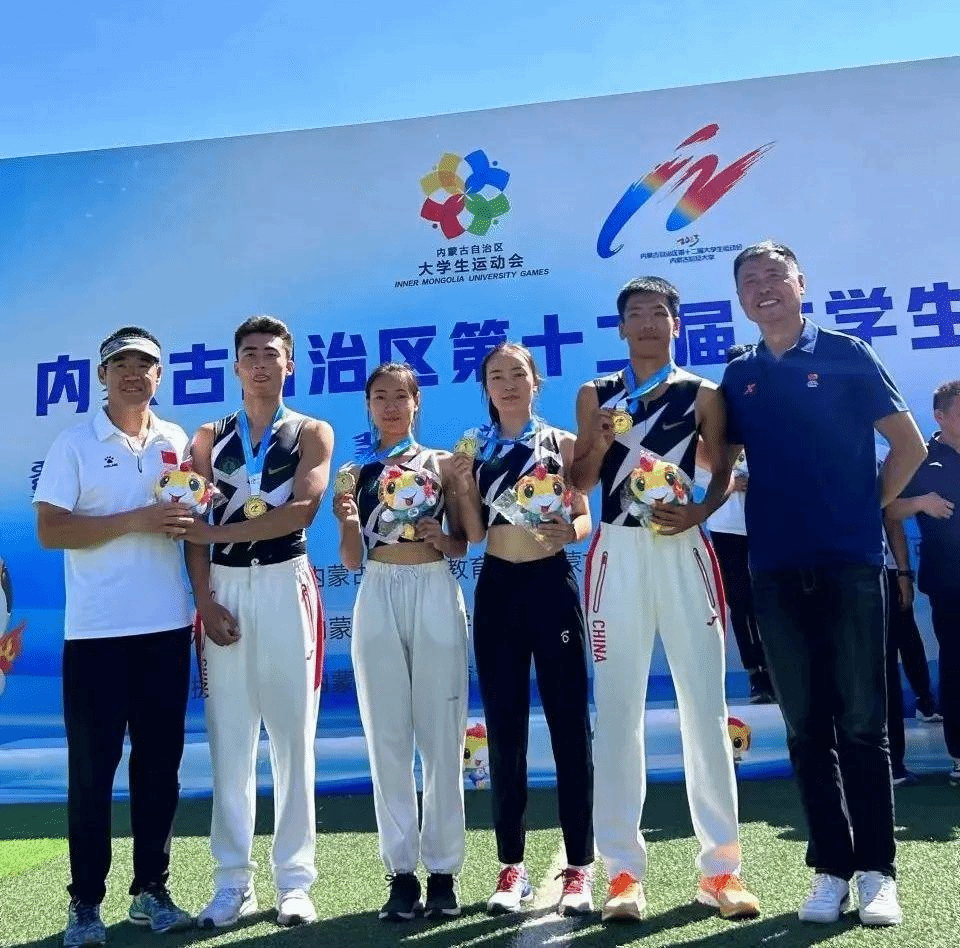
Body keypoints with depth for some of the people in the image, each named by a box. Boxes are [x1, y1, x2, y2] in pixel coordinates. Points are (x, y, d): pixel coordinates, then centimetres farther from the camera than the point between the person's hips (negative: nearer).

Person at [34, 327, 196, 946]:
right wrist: (135, 521, -17)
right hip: (95, 632, -3)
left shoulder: (179, 443, 10)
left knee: (160, 762, 9)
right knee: (92, 766, 3)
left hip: (168, 627, 3)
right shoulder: (75, 444, 0)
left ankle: (152, 889, 22)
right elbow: (49, 530, -8)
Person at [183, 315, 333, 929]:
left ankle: (294, 879, 11)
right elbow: (196, 528, 6)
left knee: (292, 734, 1)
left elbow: (302, 510, -10)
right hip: (223, 589, 2)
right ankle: (233, 881, 15)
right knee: (229, 738, 4)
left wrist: (221, 530, -12)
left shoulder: (313, 433, 7)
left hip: (285, 586, -2)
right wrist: (205, 600, -6)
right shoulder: (210, 438, 14)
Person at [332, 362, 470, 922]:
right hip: (378, 599, 2)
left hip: (436, 594, -1)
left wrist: (441, 540, -12)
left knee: (442, 735, 2)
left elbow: (463, 544, 9)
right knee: (387, 738, 5)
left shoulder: (443, 463, 7)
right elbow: (351, 559, 6)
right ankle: (402, 871, 15)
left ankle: (445, 869, 14)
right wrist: (347, 519, -12)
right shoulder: (356, 472, 9)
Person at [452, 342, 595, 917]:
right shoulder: (474, 449, 7)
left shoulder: (563, 443, 4)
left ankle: (581, 868, 13)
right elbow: (475, 533, 3)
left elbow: (584, 517, 4)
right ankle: (512, 867, 19)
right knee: (505, 731, 7)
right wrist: (462, 486, -12)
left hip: (553, 585, -1)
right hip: (498, 589, 2)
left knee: (570, 725, 2)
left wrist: (571, 531, -17)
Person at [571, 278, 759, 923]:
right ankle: (625, 870, 9)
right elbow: (579, 484, 9)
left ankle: (721, 866, 12)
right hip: (618, 554, 1)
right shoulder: (595, 395, 11)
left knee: (705, 705, 1)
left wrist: (698, 513, -11)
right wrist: (599, 444, -10)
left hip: (684, 551, 0)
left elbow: (725, 474, 7)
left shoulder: (702, 394, 9)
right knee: (617, 709, 0)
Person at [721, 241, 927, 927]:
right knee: (807, 727, 7)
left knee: (862, 723, 2)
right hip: (776, 569, 3)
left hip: (851, 562, -2)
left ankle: (877, 872, 14)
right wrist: (763, 497, 3)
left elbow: (910, 445, 5)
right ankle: (830, 870, 18)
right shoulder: (739, 379, 11)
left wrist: (870, 508, 4)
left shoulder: (846, 355, 3)